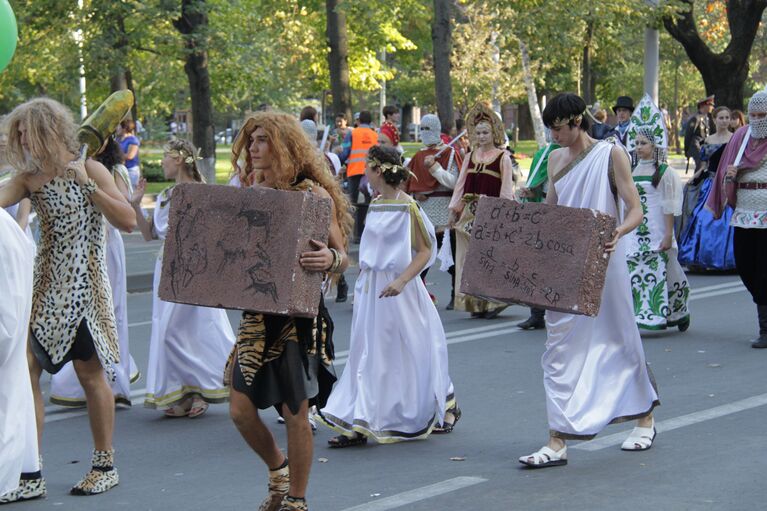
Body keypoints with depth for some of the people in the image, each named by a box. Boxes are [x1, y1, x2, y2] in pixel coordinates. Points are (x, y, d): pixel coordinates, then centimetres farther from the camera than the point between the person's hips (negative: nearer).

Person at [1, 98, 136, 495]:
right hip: (45, 284, 4)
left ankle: (104, 466, 15)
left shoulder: (89, 171, -4)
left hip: (84, 284, -4)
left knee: (90, 373, 2)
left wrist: (88, 187, -17)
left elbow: (128, 221, -11)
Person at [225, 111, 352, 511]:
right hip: (256, 312, 5)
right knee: (241, 410, 2)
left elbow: (342, 259, -7)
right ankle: (277, 469, 31)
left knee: (295, 412, 0)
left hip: (299, 314, -5)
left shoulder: (314, 195, -7)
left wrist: (329, 259, -29)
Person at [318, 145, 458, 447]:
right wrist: (361, 280, 18)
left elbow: (425, 252, -15)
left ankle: (446, 406, 23)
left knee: (408, 352, 3)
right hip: (370, 290, 7)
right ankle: (359, 425, 7)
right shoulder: (375, 205, 9)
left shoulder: (407, 207, -13)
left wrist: (401, 281, -26)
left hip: (397, 291, -7)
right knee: (367, 355, 5)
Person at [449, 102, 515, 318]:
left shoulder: (502, 158, -1)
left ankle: (494, 301, 3)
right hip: (470, 213, 5)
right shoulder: (470, 156, 14)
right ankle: (476, 303, 10)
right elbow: (460, 184, 15)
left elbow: (506, 189, -5)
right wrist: (454, 209, 9)